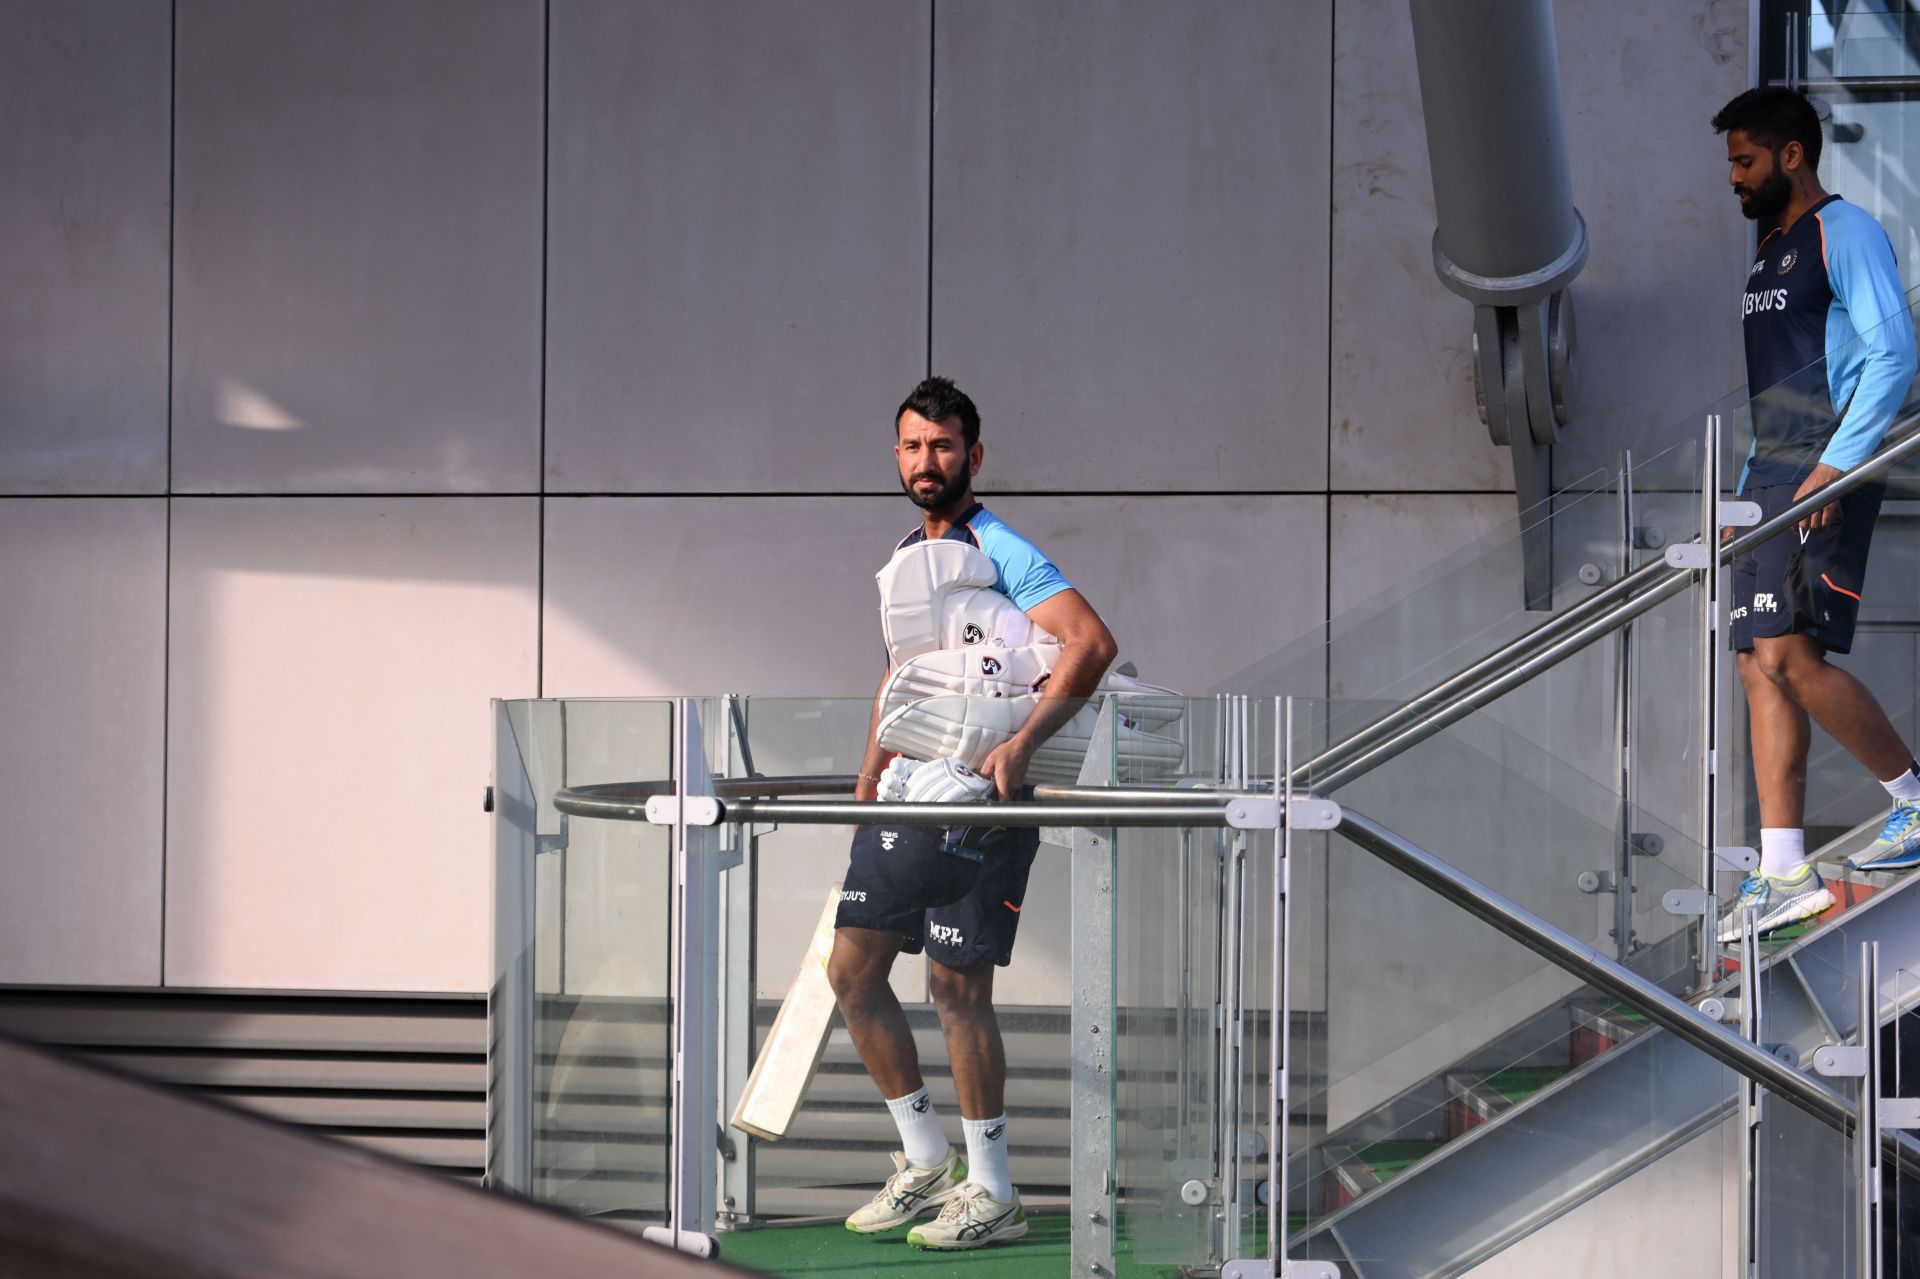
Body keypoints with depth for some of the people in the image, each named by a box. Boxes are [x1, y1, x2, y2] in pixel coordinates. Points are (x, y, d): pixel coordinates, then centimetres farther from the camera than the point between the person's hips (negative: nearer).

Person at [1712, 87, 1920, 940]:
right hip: (1772, 477, 9)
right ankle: (1784, 872, -1)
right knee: (1761, 666, 1)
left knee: (1789, 654, -18)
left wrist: (1833, 467, -21)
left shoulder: (1845, 232, -4)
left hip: (1827, 480, -9)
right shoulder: (1770, 256, 23)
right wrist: (1747, 493, 20)